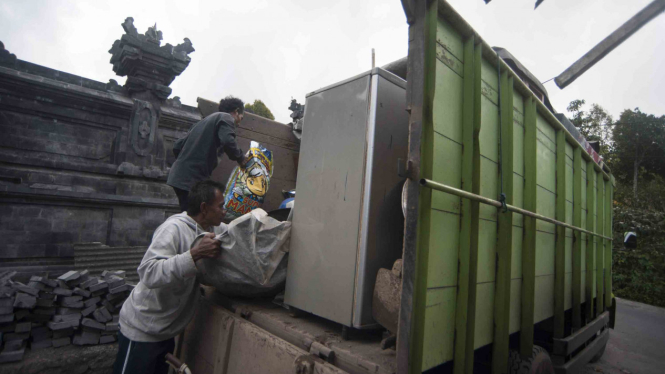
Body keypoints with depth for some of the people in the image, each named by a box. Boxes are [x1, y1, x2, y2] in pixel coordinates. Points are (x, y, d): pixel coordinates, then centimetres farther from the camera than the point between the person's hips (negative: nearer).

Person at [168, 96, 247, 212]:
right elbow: (228, 142, -20)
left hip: (179, 176, 9)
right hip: (194, 178, -9)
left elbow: (177, 146, 23)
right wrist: (240, 158, -4)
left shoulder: (205, 120, 25)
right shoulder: (226, 117, 1)